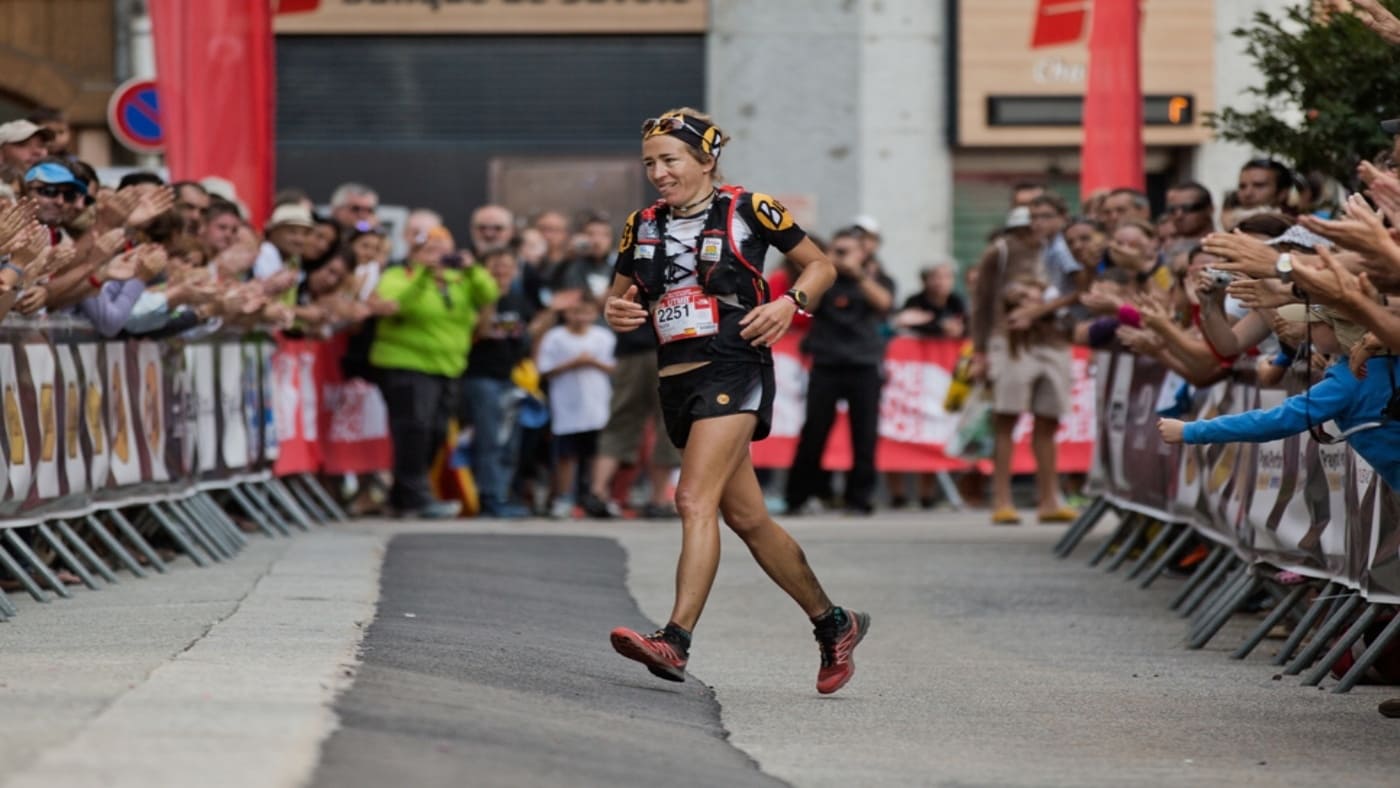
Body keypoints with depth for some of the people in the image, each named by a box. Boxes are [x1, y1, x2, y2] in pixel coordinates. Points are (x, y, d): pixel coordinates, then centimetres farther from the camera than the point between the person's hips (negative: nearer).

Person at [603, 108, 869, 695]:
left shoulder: (750, 211, -3)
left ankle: (676, 640, -30)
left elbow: (820, 266, 6)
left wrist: (789, 303, -13)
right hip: (677, 382, 7)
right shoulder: (643, 226, 11)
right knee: (748, 519, 12)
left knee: (695, 500, -22)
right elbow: (619, 299, 21)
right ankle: (834, 625, 26)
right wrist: (616, 313, -3)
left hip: (734, 371, -7)